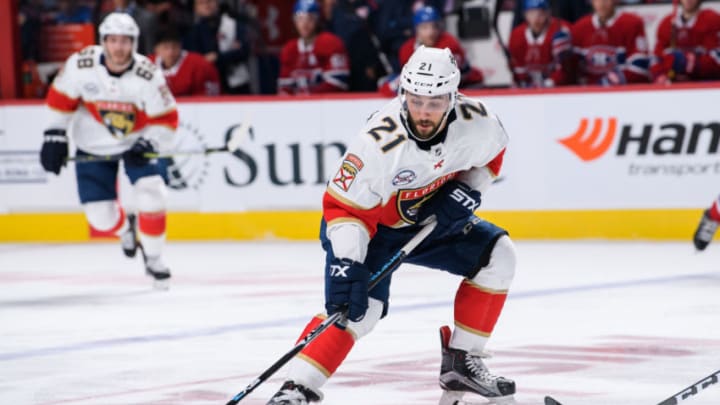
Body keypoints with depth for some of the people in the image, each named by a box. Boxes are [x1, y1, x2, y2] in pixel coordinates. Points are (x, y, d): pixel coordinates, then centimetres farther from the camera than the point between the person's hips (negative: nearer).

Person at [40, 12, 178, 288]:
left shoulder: (147, 75, -22)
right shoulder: (81, 64, -20)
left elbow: (166, 120, -14)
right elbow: (60, 99, -4)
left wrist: (147, 144, -28)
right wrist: (54, 136, -6)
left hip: (137, 140, -1)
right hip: (93, 147, 1)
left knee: (151, 194, -21)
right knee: (101, 217, -3)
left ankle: (153, 259, 0)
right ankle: (126, 229, 35)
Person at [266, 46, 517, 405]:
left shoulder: (475, 121, -21)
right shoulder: (379, 142, -36)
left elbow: (491, 151, 4)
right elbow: (343, 207, -32)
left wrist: (467, 190, -12)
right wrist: (347, 265, -41)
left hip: (430, 219, 6)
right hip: (370, 226, -6)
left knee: (496, 255, -2)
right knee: (361, 305, -26)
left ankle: (461, 362, 6)